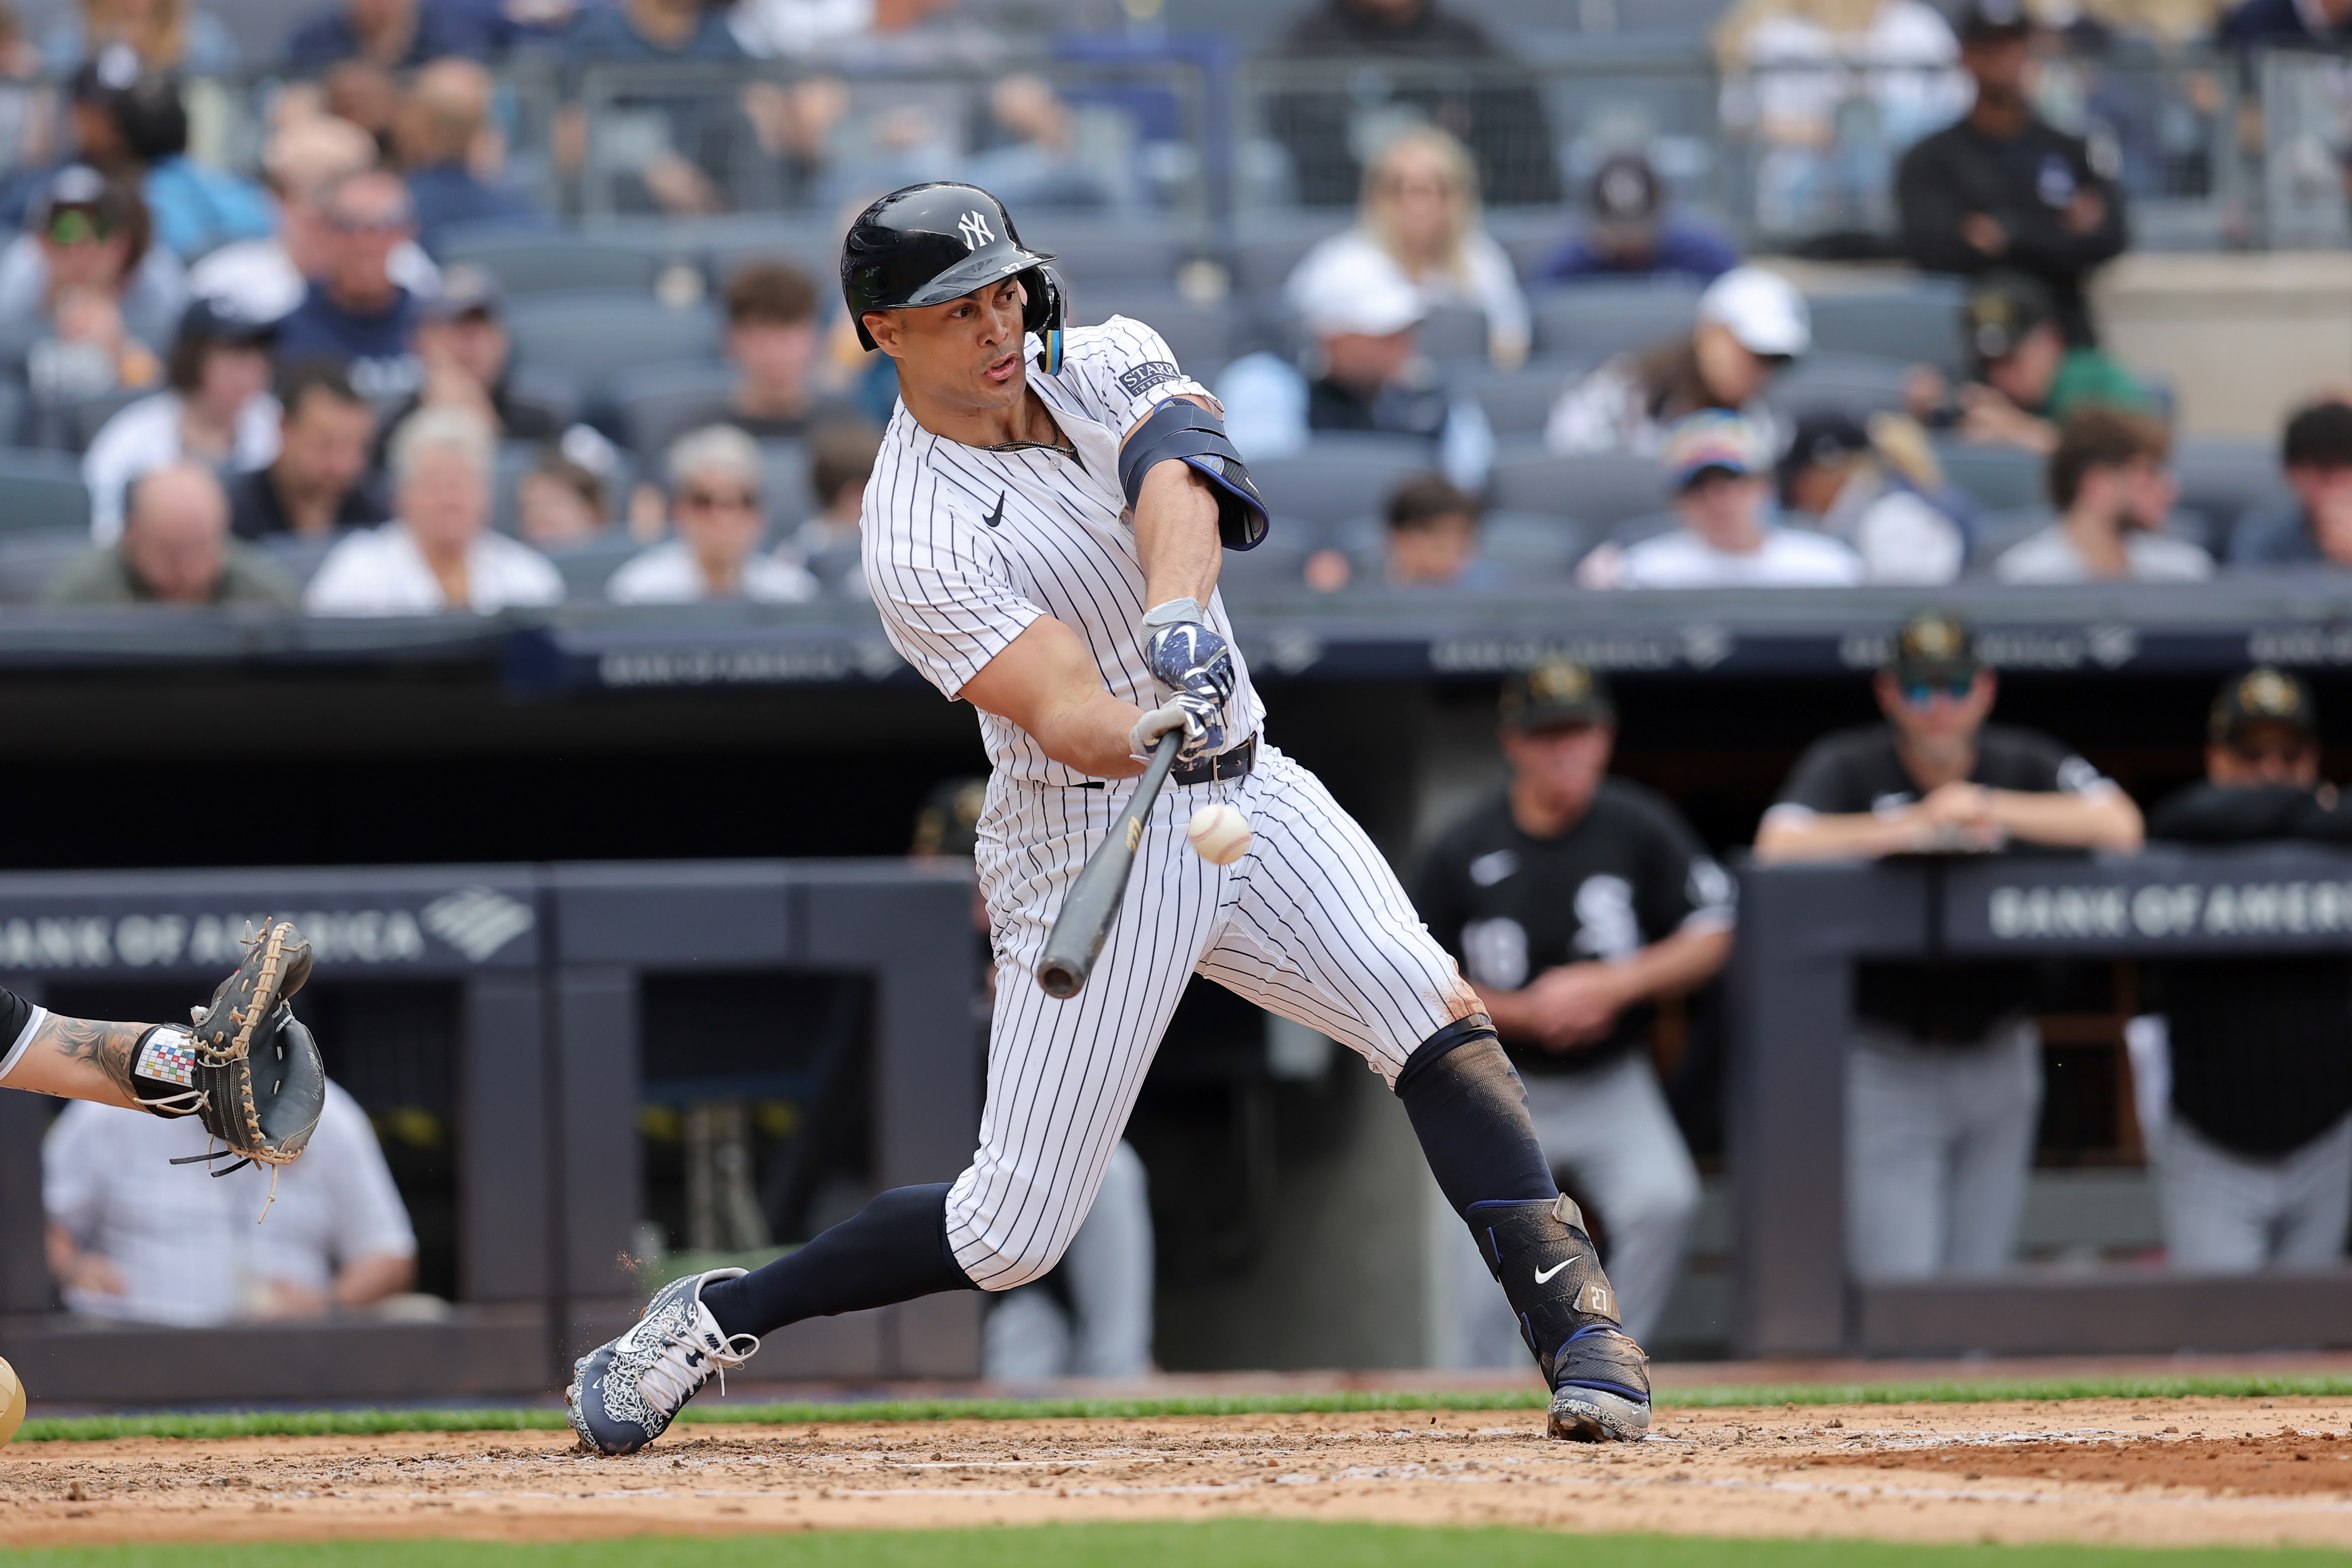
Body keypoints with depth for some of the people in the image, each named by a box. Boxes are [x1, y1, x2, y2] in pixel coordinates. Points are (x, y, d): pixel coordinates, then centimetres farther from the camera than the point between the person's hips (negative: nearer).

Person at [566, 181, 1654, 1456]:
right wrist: (1155, 730, -51)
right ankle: (715, 1317, 15)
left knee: (1434, 1015, -20)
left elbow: (1174, 485, -22)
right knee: (1011, 1231, -3)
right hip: (1092, 846, -5)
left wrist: (1179, 616, -42)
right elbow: (1066, 719, -28)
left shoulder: (1104, 365, 1)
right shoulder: (916, 539, -17)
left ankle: (1575, 1322, -20)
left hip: (1247, 791, 5)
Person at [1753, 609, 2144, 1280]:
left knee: (1979, 1273, 7)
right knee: (1899, 1289, -10)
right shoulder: (1846, 767, -5)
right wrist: (1916, 827, -23)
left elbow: (2121, 827, -13)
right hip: (1884, 1066, -3)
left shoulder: (2024, 766, 3)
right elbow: (1778, 848, -23)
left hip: (1996, 1065, 4)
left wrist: (1993, 809, -19)